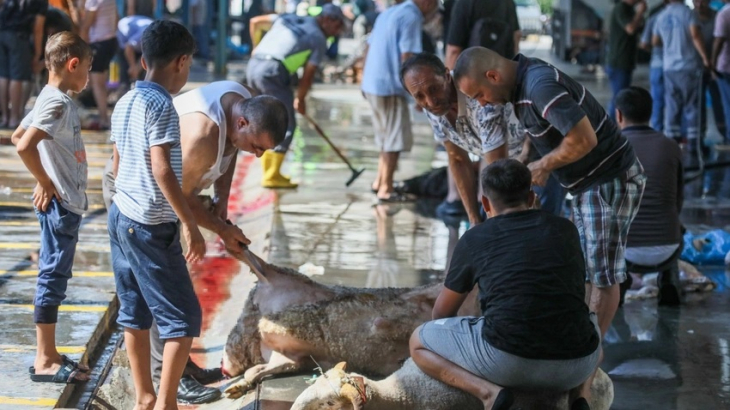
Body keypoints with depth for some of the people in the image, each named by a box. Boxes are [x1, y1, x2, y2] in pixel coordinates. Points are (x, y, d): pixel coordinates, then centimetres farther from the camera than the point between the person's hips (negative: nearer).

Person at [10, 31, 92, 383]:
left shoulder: (54, 100, 11)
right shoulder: (57, 103, -18)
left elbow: (17, 136, 22)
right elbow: (24, 146, -30)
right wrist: (46, 185, -17)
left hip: (66, 204, 10)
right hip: (60, 204, -10)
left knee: (55, 277, 13)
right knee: (53, 278, -5)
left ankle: (50, 355, 20)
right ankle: (44, 361, 0)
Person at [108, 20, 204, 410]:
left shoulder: (124, 103, 9)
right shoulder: (160, 106, -17)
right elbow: (162, 171, -24)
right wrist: (191, 226, -21)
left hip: (121, 217, 9)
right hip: (152, 227, -9)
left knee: (134, 313, 13)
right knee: (183, 317, -2)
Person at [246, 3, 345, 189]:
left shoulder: (289, 18, 21)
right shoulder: (319, 40, 4)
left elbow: (255, 21, 25)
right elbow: (308, 75, 2)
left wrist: (258, 47, 40)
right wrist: (301, 99, 17)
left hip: (253, 65, 8)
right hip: (272, 71, -7)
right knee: (286, 125, 2)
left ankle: (269, 172, 20)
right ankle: (272, 176, 0)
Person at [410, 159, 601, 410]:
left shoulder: (474, 240, 13)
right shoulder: (565, 230, 19)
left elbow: (441, 314, 27)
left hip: (507, 360, -3)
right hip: (572, 364, 3)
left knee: (419, 343, 22)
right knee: (593, 327, 41)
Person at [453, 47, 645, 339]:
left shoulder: (541, 86, -26)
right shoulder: (523, 82, 6)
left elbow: (584, 139, -32)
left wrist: (544, 166, -17)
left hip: (610, 182, -11)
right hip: (587, 185, 11)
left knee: (602, 275, -1)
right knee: (583, 269, 15)